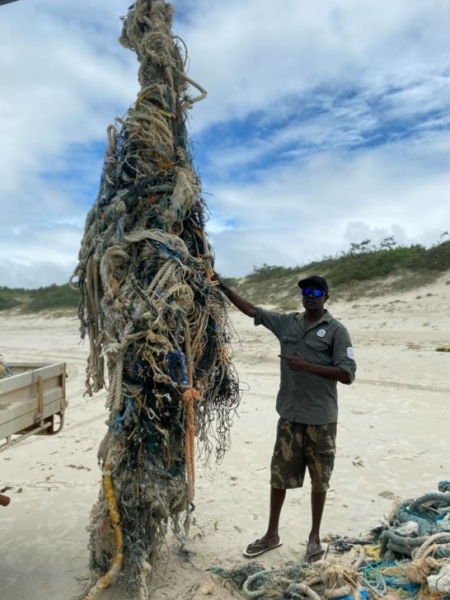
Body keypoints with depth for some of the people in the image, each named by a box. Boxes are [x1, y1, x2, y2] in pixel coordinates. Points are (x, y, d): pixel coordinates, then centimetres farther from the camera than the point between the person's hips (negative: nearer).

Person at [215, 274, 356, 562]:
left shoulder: (336, 330, -7)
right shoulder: (286, 322, 4)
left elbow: (347, 374, -13)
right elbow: (251, 309, 10)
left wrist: (306, 366, -19)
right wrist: (223, 287, 6)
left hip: (321, 418, -3)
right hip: (289, 414, 3)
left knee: (319, 479, 13)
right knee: (279, 475, 13)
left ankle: (315, 536, 33)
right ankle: (272, 534, 31)